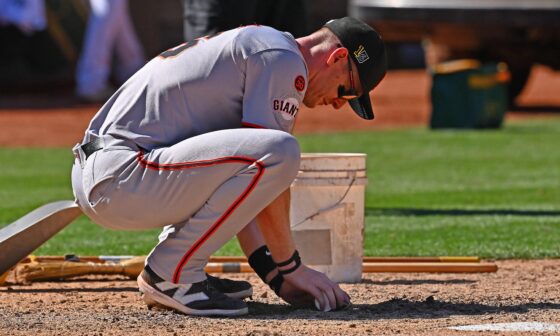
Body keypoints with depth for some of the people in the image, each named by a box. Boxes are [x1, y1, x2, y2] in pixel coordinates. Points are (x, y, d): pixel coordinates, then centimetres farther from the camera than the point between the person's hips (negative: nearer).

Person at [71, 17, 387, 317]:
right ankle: (169, 273, -12)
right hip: (121, 182, -10)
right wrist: (290, 266, -4)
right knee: (281, 151, -21)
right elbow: (270, 164, -11)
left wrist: (271, 269, 18)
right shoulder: (284, 60, -5)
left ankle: (181, 268, 14)